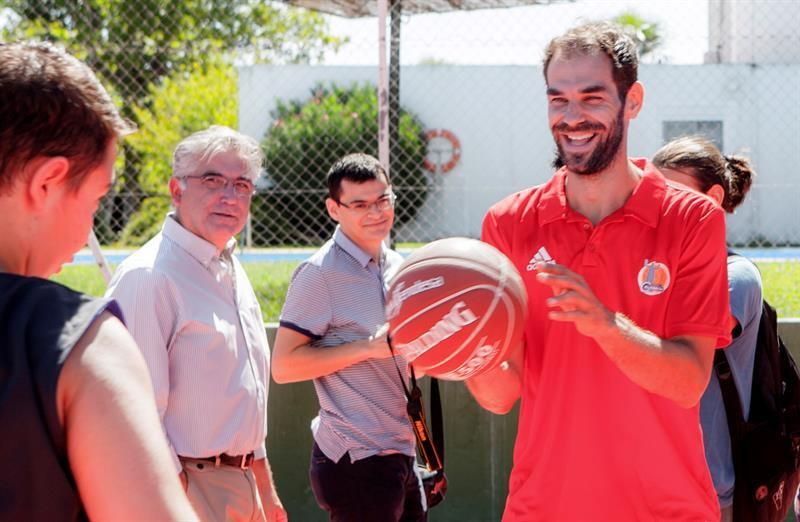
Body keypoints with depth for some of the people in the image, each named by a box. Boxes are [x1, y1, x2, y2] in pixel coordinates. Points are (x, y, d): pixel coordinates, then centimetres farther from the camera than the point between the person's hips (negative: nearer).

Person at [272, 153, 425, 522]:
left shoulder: (396, 265, 12)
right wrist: (369, 346, -22)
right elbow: (284, 366, -18)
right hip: (355, 461, -8)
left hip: (400, 453, 8)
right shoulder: (320, 274, -13)